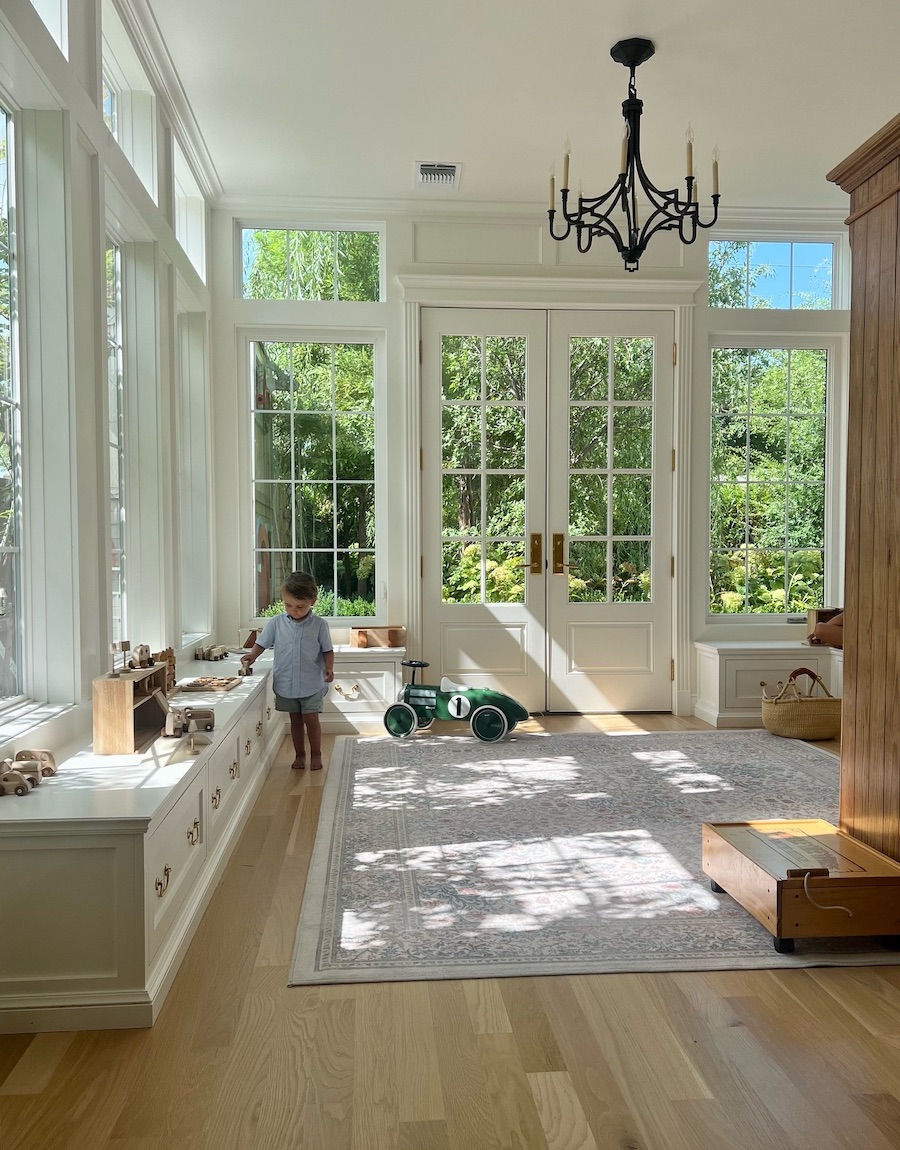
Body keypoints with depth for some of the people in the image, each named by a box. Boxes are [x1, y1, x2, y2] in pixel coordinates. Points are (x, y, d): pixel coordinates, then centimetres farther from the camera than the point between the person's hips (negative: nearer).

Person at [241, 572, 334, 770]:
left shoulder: (319, 625, -7)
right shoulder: (276, 623, -2)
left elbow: (327, 650, -2)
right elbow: (262, 643, 3)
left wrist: (329, 668, -17)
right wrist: (252, 655, -16)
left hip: (311, 684, -2)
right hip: (286, 684, 2)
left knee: (311, 719, 3)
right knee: (295, 720, 14)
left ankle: (316, 755, 20)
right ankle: (299, 755, 27)